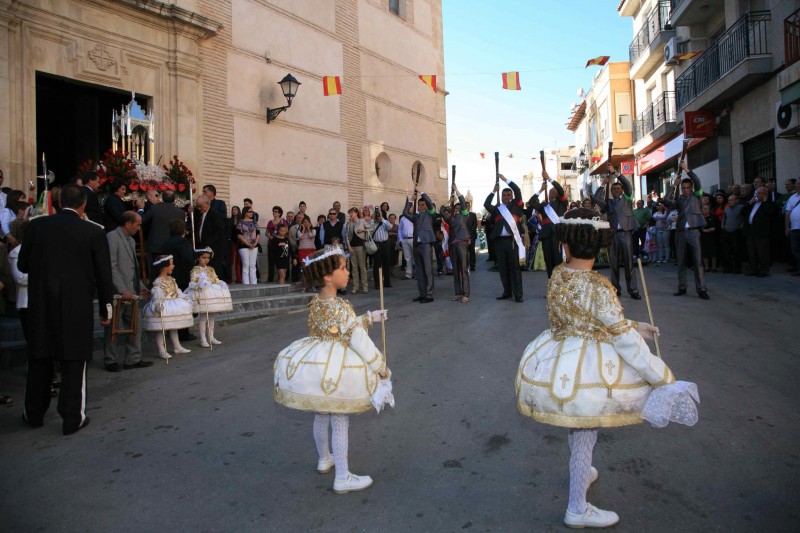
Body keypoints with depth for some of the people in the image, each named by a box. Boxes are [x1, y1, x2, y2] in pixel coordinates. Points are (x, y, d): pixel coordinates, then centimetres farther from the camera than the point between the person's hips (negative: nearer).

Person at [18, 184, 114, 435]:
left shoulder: (36, 226, -2)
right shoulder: (94, 232, -8)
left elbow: (23, 265, 7)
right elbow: (103, 274, -5)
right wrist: (106, 307, 5)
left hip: (41, 305, 3)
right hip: (77, 307, -3)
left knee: (39, 360, 16)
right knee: (73, 362, 5)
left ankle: (34, 414, 29)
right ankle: (72, 418, 9)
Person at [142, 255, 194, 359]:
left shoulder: (171, 279, 10)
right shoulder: (158, 282, -18)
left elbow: (177, 292, 15)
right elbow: (157, 296, -27)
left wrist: (186, 299, 12)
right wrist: (158, 306, -37)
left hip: (173, 306, 9)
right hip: (164, 307, -9)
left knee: (174, 327, 16)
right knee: (161, 329, -3)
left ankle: (177, 347, 26)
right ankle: (162, 351, 2)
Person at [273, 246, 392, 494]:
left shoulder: (315, 303, 6)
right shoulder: (341, 307, -20)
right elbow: (360, 342, -20)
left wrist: (369, 317, 19)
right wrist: (381, 368, -10)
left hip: (312, 367, 9)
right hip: (336, 371, -8)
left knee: (321, 416, 24)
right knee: (340, 421, 2)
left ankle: (324, 459, 44)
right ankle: (343, 478, 11)